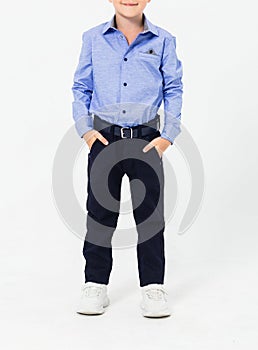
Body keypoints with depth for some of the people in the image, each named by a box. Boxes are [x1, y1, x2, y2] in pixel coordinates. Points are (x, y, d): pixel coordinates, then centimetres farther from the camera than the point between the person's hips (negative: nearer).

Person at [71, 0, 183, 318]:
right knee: (100, 213, 5)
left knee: (150, 214, 3)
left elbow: (174, 90, 5)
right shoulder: (93, 38, 6)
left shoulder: (163, 41, 4)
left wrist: (168, 135, -3)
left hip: (147, 138, 0)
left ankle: (153, 288, 14)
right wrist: (85, 129, -2)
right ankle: (95, 285, 17)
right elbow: (81, 88, 9)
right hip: (104, 137, 1)